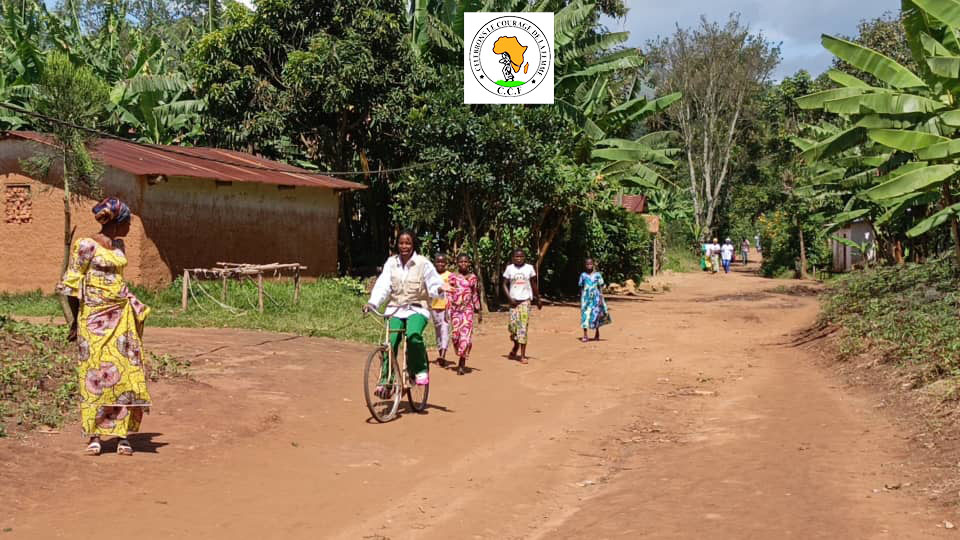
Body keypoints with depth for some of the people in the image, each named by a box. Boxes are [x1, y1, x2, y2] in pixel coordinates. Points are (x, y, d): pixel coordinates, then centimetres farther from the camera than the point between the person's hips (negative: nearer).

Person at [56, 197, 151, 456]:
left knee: (126, 372, 1)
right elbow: (71, 284, -6)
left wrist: (134, 307, 15)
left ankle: (123, 434, 6)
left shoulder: (118, 245, 13)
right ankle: (94, 435, 7)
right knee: (96, 373, -1)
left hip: (122, 316, 6)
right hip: (95, 318, -6)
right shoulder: (86, 245, -8)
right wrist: (76, 320, -3)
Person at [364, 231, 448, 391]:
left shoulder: (423, 263, -2)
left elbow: (433, 284, -2)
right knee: (390, 342, -16)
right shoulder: (391, 263, 5)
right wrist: (372, 303, -17)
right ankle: (386, 380, -4)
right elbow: (383, 285, -2)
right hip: (395, 309, 3)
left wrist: (440, 289, -27)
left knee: (413, 335, -31)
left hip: (417, 309, -3)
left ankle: (421, 370, -9)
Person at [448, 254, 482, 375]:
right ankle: (461, 359, 18)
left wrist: (478, 310, 16)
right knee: (456, 334, -2)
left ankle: (462, 364, -4)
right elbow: (449, 294, 1)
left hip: (468, 309, 0)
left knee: (466, 334, -9)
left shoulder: (472, 277, 9)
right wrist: (448, 310, -6)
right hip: (455, 309, 0)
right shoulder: (453, 276, 4)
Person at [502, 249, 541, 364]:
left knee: (523, 327, -7)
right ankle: (515, 347, 27)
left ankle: (523, 355, -6)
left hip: (525, 300, -1)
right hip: (514, 301, 1)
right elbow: (505, 284, 6)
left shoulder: (529, 268, 2)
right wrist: (510, 298, -7)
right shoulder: (510, 268, 3)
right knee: (513, 326, -2)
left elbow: (534, 285, 11)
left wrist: (538, 300, 14)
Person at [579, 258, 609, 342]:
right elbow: (581, 288, 9)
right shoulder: (583, 275, 5)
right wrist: (581, 299, 6)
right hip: (586, 298, 1)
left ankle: (597, 333, 24)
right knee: (585, 316, -5)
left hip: (595, 298, -1)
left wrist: (601, 298, -5)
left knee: (596, 315, 3)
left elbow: (601, 287, 2)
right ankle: (585, 336, -5)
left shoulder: (597, 275, 2)